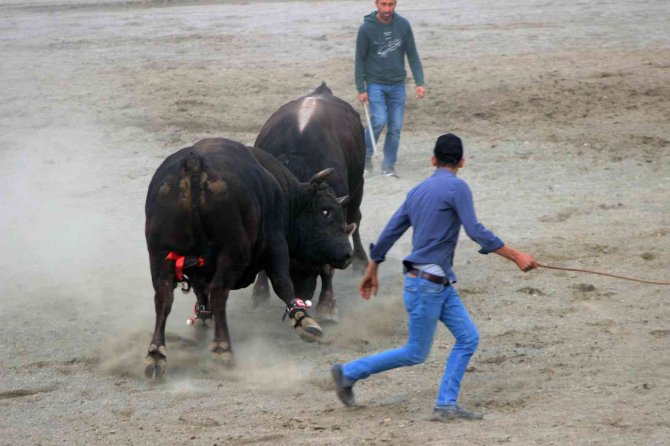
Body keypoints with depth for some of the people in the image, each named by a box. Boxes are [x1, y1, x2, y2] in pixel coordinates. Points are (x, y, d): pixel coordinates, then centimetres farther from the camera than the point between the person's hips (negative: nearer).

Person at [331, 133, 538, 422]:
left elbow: (390, 232, 14)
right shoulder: (456, 187, -13)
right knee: (415, 353, 1)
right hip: (425, 284, -9)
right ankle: (348, 372, 11)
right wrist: (516, 256, -17)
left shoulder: (418, 191, 11)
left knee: (468, 338, 5)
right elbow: (476, 232, -20)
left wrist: (371, 271, 24)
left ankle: (446, 405, 2)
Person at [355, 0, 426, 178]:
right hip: (375, 84, -3)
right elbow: (360, 60, -3)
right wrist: (361, 89, -6)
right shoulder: (366, 28, -8)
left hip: (397, 85, 3)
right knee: (379, 121, -15)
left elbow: (412, 55, 4)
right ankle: (365, 154, 9)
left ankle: (389, 165, 13)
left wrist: (420, 82, -3)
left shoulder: (403, 25, 0)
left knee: (395, 127, 1)